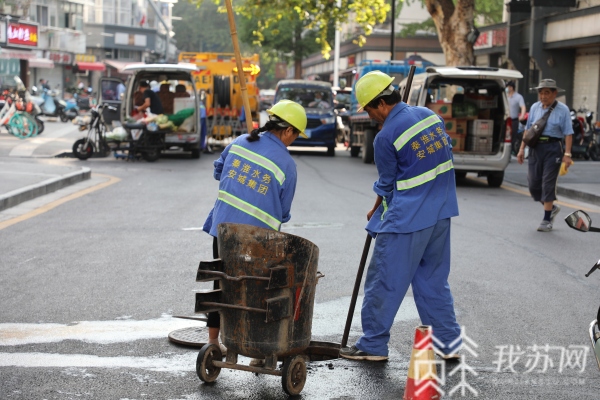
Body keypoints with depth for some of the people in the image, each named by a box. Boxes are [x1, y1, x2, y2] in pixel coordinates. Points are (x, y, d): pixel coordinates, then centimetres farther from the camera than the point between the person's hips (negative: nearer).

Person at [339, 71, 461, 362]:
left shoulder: (386, 137, -14)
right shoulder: (430, 116, 5)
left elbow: (387, 185, -4)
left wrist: (376, 212, 15)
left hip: (407, 218, -7)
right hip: (441, 213, 8)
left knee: (384, 281, 3)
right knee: (434, 280, 16)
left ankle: (373, 345, 10)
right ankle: (447, 342, 18)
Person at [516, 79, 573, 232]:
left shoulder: (562, 110, -4)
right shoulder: (534, 107, 9)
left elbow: (568, 133, -8)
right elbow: (528, 129, 14)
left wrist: (567, 154, -16)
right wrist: (522, 149, 9)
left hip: (553, 148, -5)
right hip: (535, 147, 5)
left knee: (548, 183, -5)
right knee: (533, 183, 4)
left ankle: (547, 220, 5)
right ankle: (552, 208, 28)